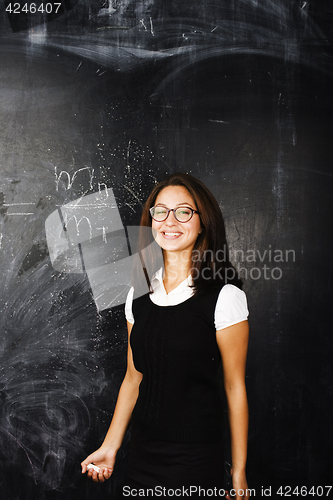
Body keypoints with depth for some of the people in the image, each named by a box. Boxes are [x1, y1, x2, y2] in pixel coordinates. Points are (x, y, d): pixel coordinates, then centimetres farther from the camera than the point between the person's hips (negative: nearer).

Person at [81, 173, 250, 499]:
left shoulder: (224, 297, -11)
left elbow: (235, 387, -8)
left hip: (195, 460, -4)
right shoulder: (139, 294, 4)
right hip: (141, 454, 5)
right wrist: (109, 447, 10)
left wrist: (238, 472, -6)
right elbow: (133, 377, 10)